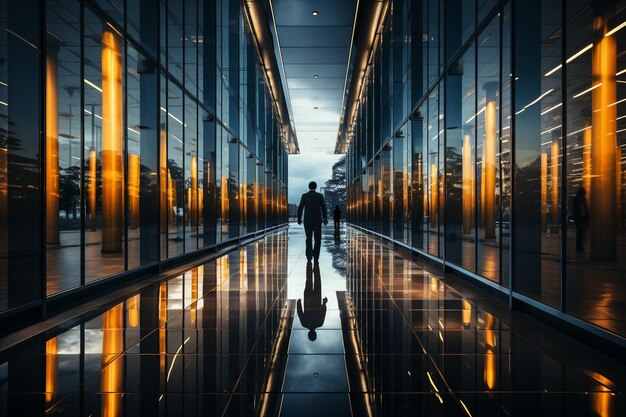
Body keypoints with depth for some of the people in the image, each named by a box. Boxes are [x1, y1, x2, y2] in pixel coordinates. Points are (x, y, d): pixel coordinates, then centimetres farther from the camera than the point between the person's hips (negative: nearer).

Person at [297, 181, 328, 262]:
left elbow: (300, 208, -1)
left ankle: (309, 256, 2)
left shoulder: (304, 196, -1)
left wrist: (299, 219, 9)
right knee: (317, 239, 7)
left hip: (307, 220, 1)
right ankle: (316, 257, -1)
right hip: (317, 220, -1)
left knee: (309, 238, 10)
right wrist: (325, 219, 8)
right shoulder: (320, 196, -2)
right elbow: (324, 208, -1)